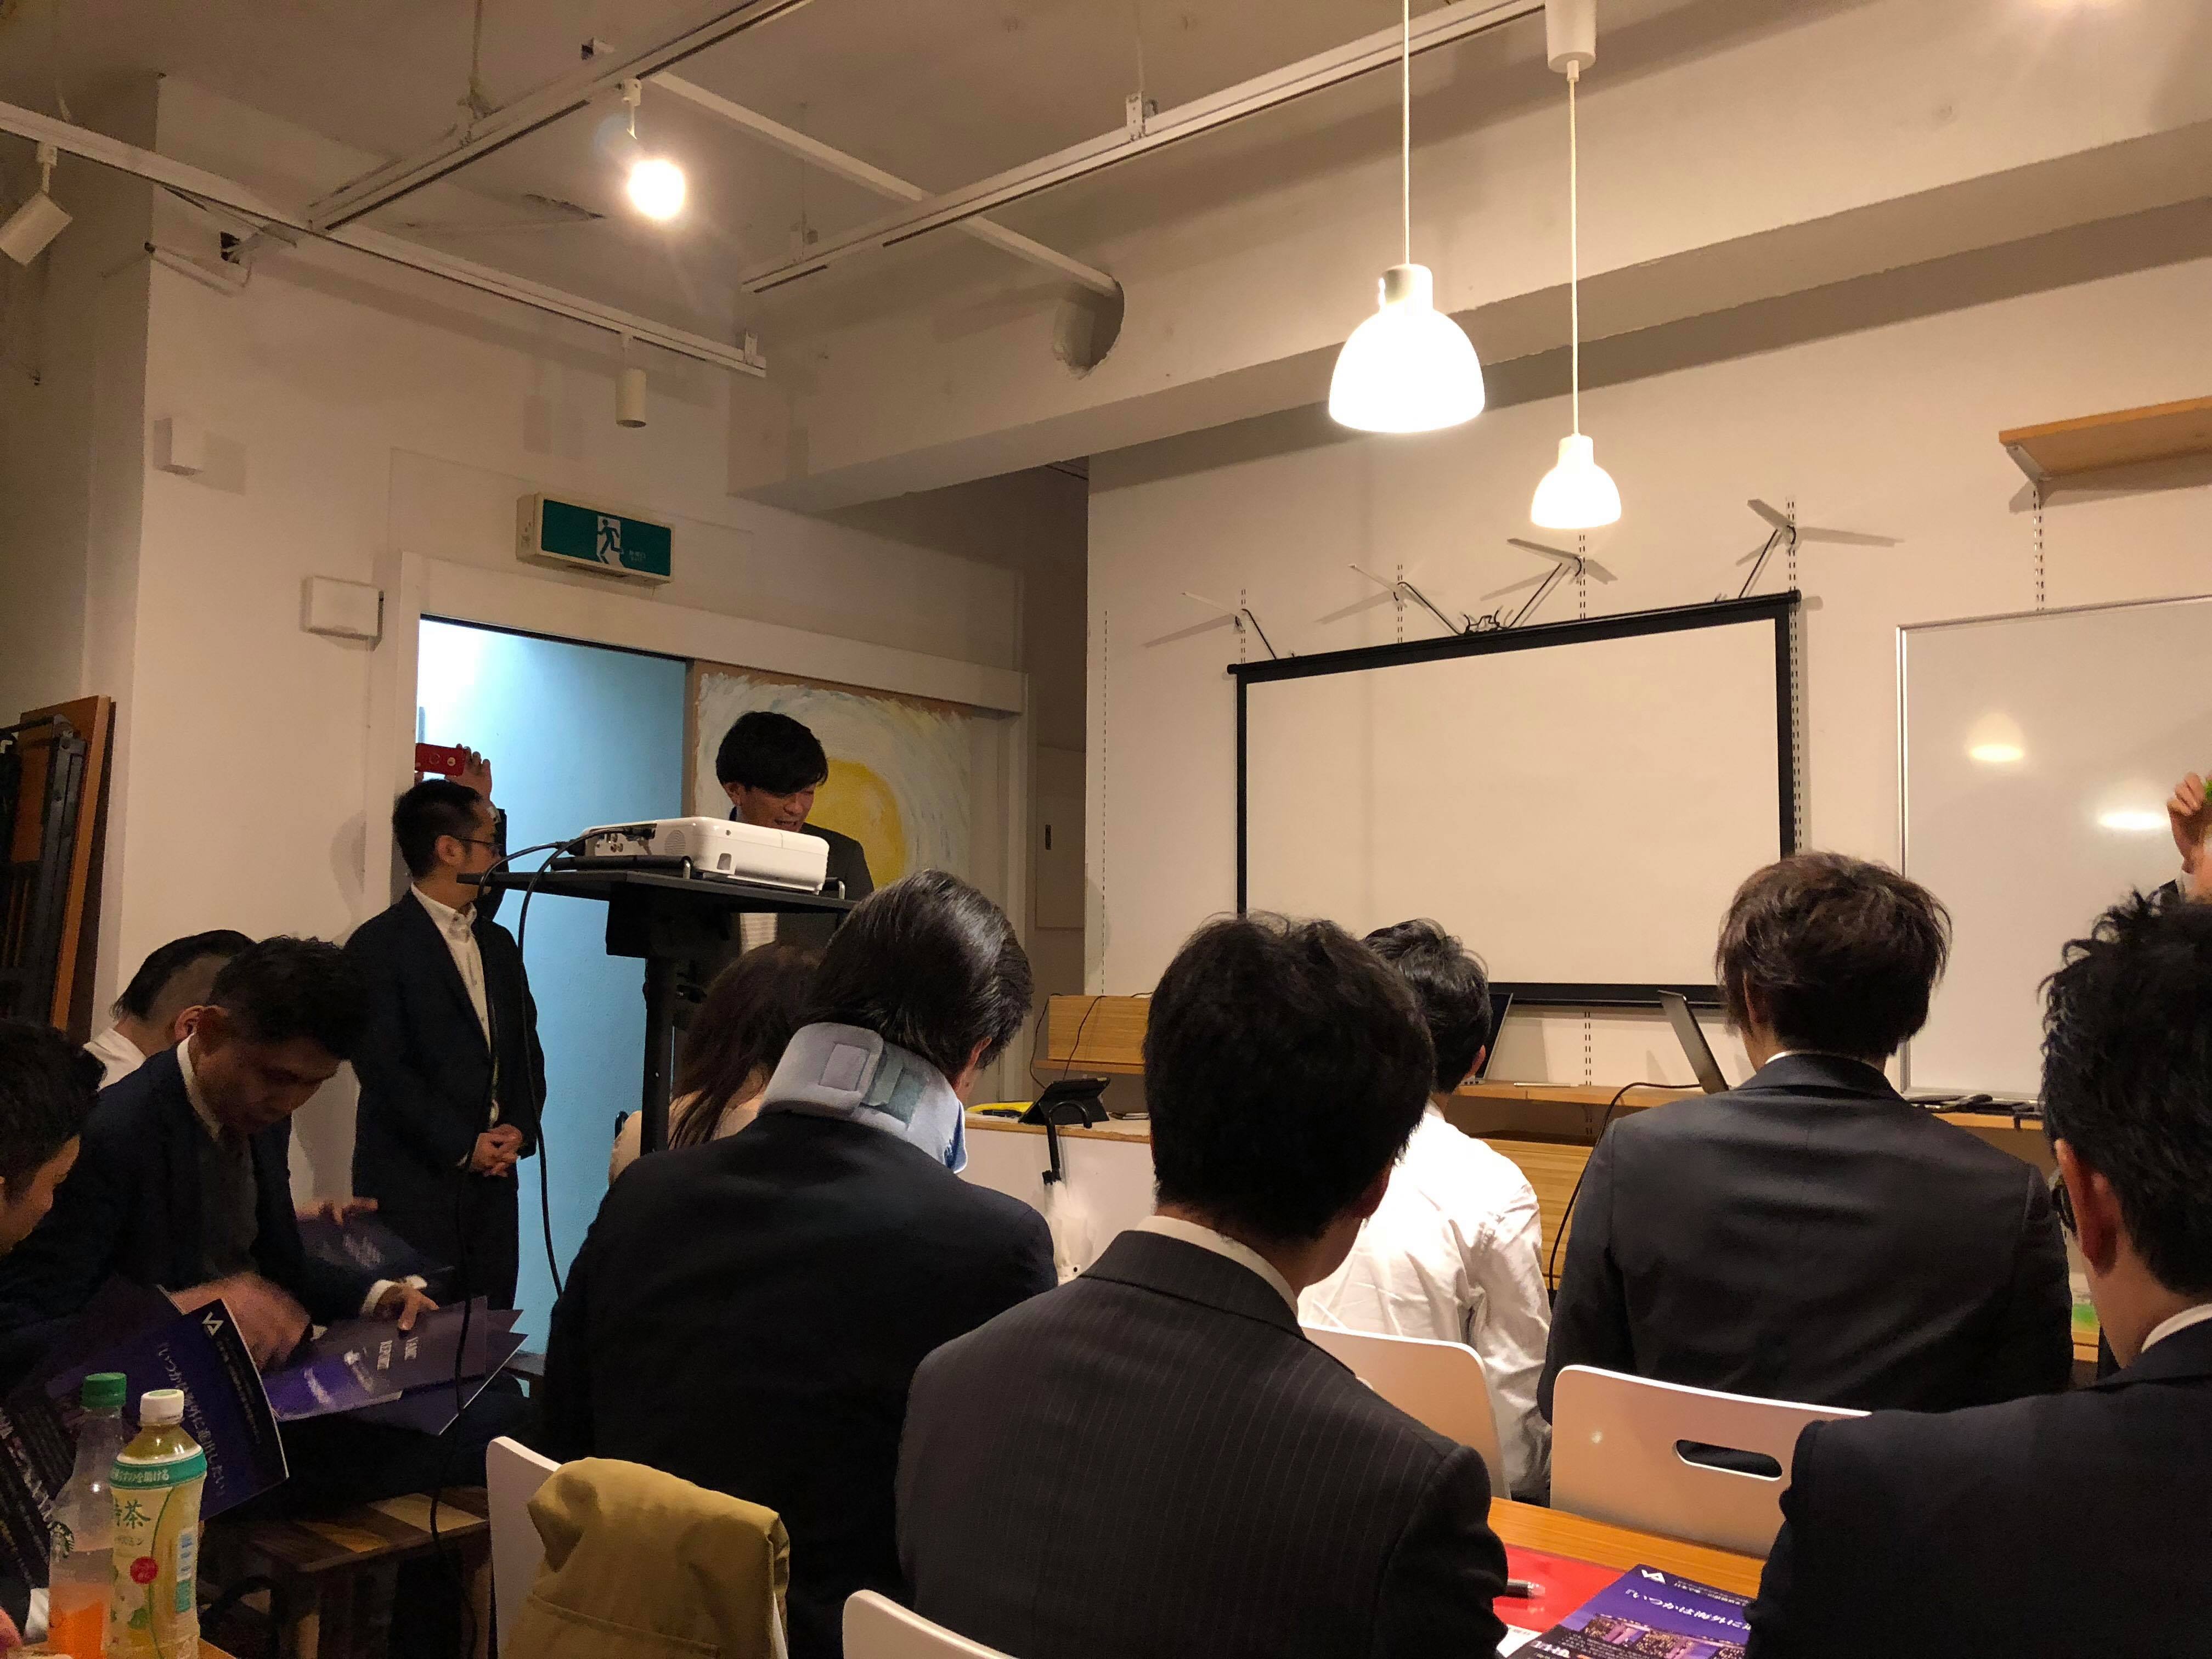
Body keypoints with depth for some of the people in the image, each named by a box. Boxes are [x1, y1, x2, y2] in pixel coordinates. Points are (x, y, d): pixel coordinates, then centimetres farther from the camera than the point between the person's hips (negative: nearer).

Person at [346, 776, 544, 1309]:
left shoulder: (498, 943, 16)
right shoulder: (378, 945, -6)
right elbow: (383, 1067, -13)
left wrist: (520, 1129, -1)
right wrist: (463, 1146, -13)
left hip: (493, 1180, 6)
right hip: (412, 1184, -6)